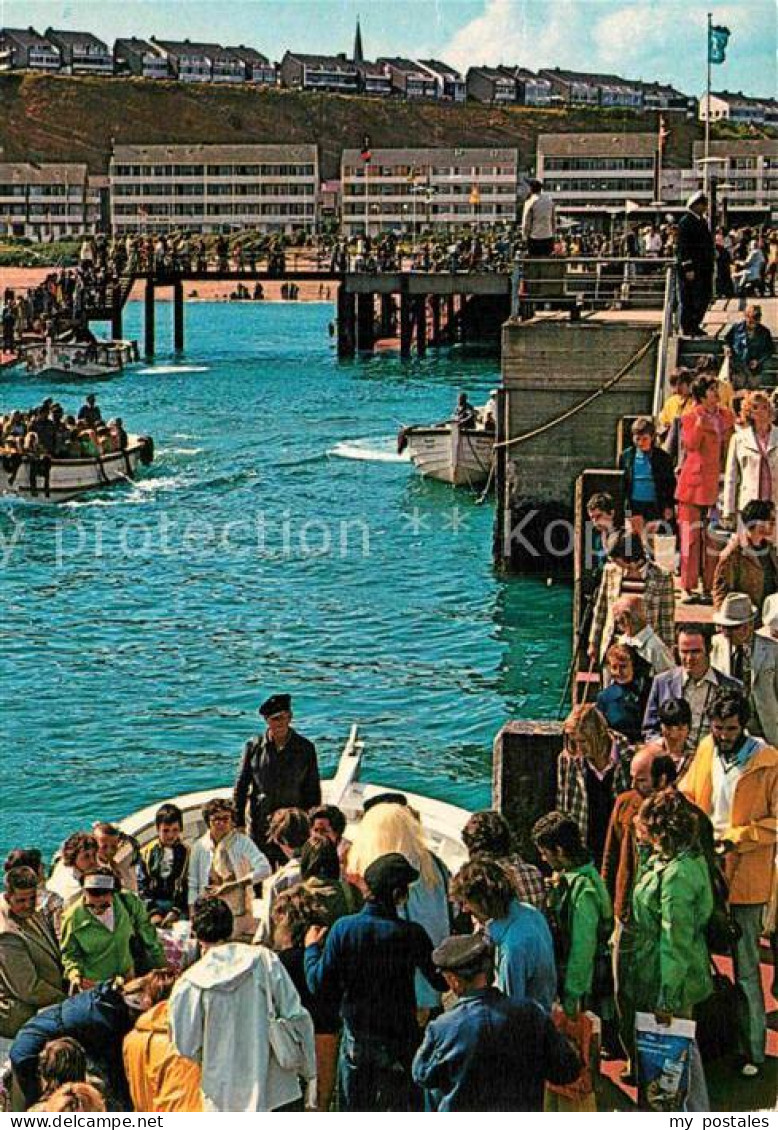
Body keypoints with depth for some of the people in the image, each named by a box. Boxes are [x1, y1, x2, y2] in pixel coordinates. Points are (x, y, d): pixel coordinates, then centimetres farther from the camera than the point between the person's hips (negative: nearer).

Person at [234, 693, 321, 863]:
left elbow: (313, 792, 6)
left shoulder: (305, 748, 1)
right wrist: (238, 823, 3)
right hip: (259, 826, 0)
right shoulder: (254, 746, 1)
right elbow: (241, 786, 6)